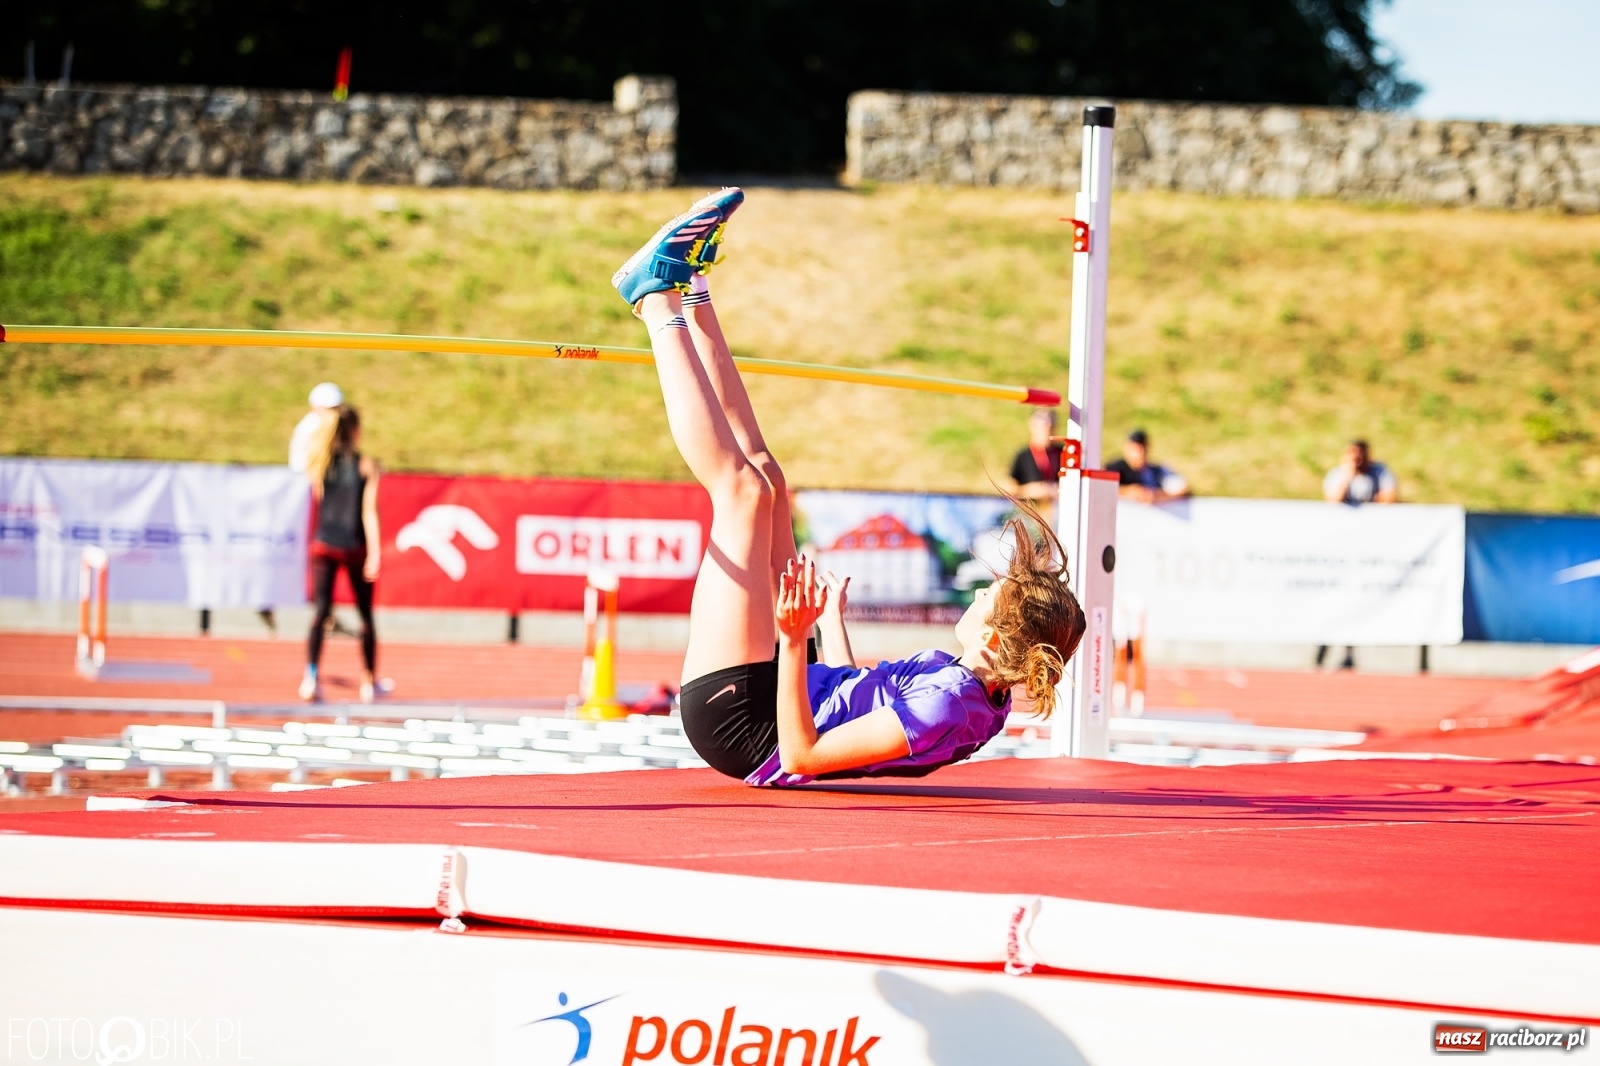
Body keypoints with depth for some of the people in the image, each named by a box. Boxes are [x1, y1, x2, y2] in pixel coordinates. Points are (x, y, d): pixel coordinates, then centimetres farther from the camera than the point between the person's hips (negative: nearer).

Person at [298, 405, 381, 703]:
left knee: (321, 611, -4)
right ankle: (369, 681, 21)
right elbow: (369, 511, -12)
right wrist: (374, 553, -13)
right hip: (355, 546, -2)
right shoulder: (366, 466, -7)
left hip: (324, 545, 2)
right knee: (366, 615, 14)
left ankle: (311, 676, -24)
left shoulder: (320, 463, 1)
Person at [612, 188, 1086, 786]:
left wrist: (794, 640, -41)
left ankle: (658, 300, 3)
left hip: (736, 721, -9)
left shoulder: (944, 709, -29)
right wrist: (832, 621, 34)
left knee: (744, 488, -12)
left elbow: (801, 755, -32)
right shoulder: (986, 703, 0)